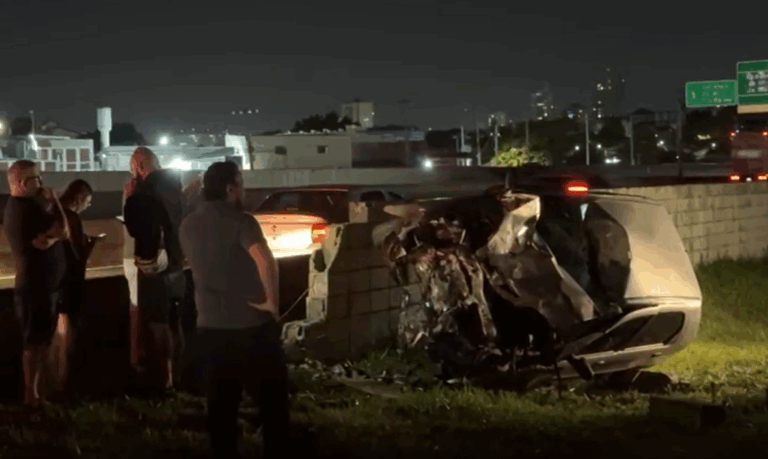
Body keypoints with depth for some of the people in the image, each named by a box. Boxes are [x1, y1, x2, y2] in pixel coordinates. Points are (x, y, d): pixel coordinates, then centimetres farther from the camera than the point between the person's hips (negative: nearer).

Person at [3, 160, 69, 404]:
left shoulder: (18, 207, 12)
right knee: (35, 343, -2)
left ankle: (38, 390, 24)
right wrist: (52, 200, -9)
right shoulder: (27, 208, -21)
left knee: (40, 341, 16)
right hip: (38, 287, -10)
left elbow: (49, 237, 10)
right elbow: (63, 231, -19)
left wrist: (50, 237, -13)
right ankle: (32, 395, 5)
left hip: (38, 284, 10)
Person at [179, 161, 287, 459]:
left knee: (220, 404, 12)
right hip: (251, 325, -6)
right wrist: (272, 301, -20)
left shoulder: (188, 226, 9)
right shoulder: (240, 221, -15)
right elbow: (265, 261, -30)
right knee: (273, 400, 7)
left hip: (209, 326, 6)